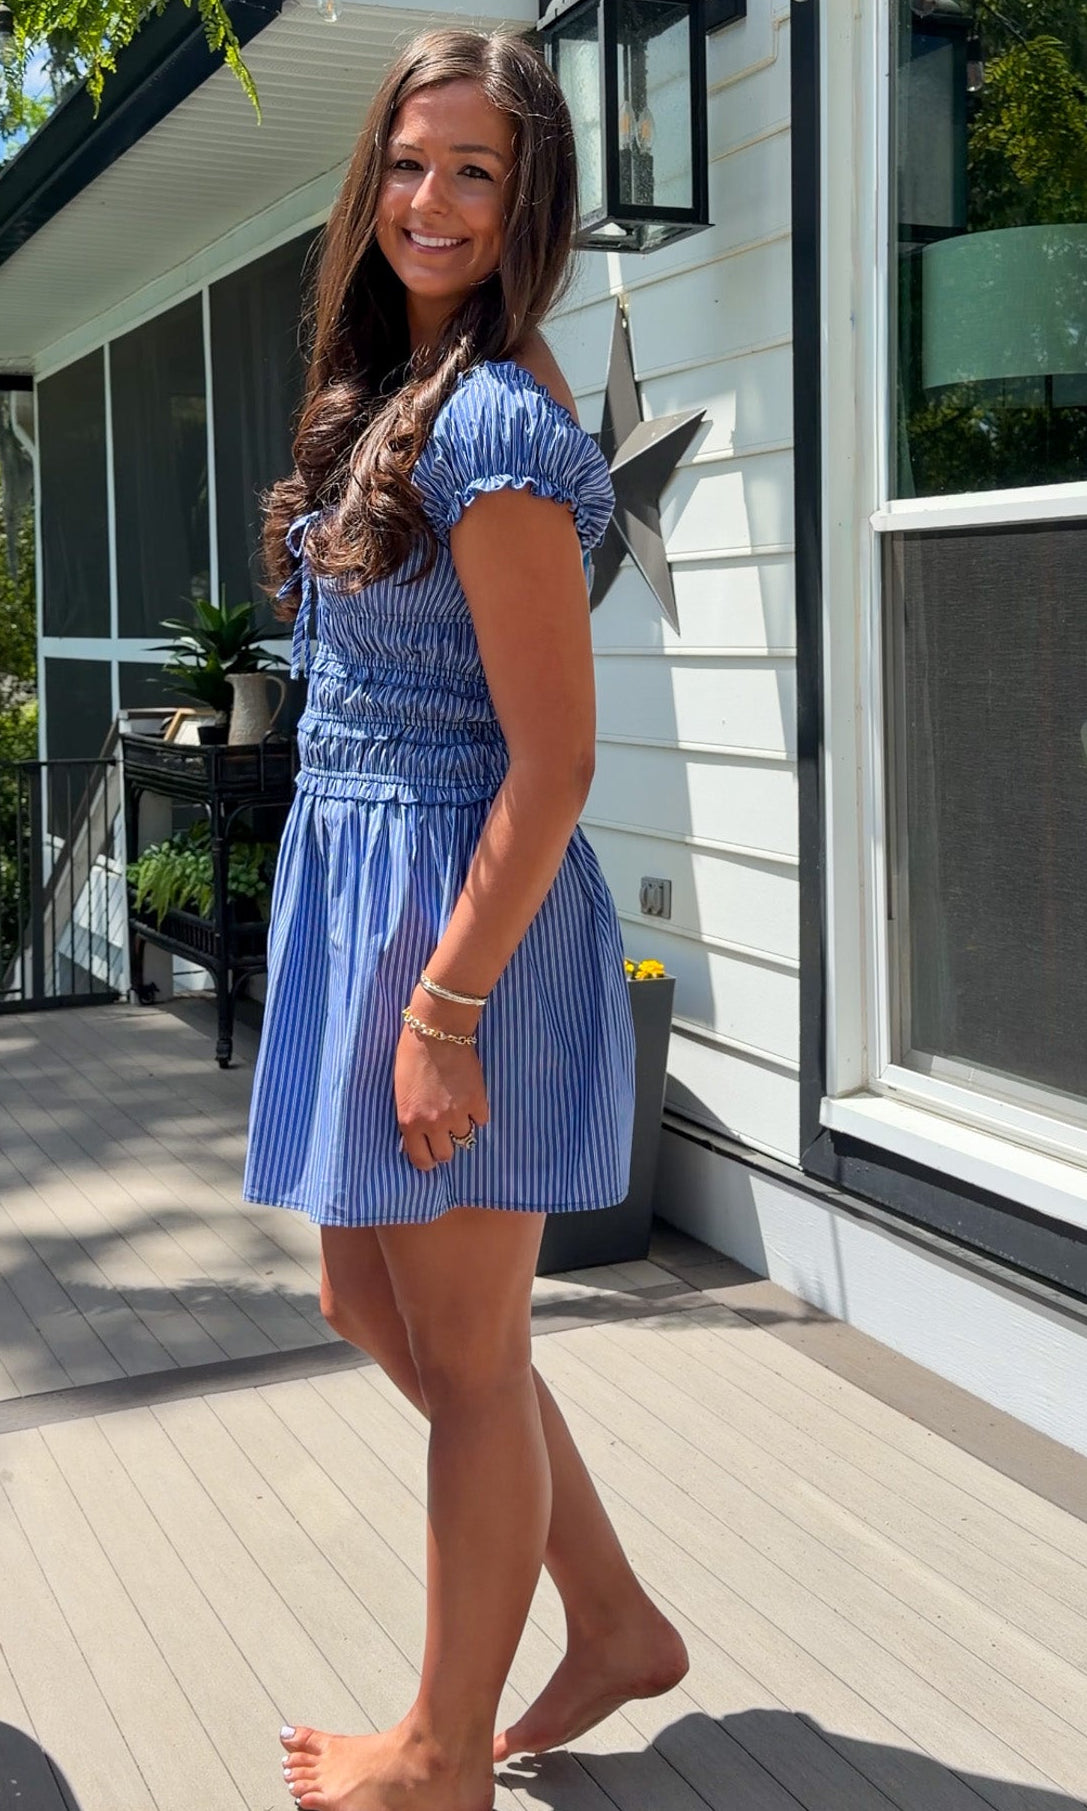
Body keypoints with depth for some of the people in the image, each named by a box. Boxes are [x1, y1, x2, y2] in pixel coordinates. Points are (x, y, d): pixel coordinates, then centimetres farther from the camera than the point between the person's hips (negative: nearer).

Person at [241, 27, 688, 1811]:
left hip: (461, 913, -10)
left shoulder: (494, 418, -16)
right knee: (370, 1295, 19)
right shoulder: (400, 392, 13)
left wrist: (446, 1005, -20)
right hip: (360, 886, 10)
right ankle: (615, 1625, 34)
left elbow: (551, 761, -20)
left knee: (466, 1350, 6)